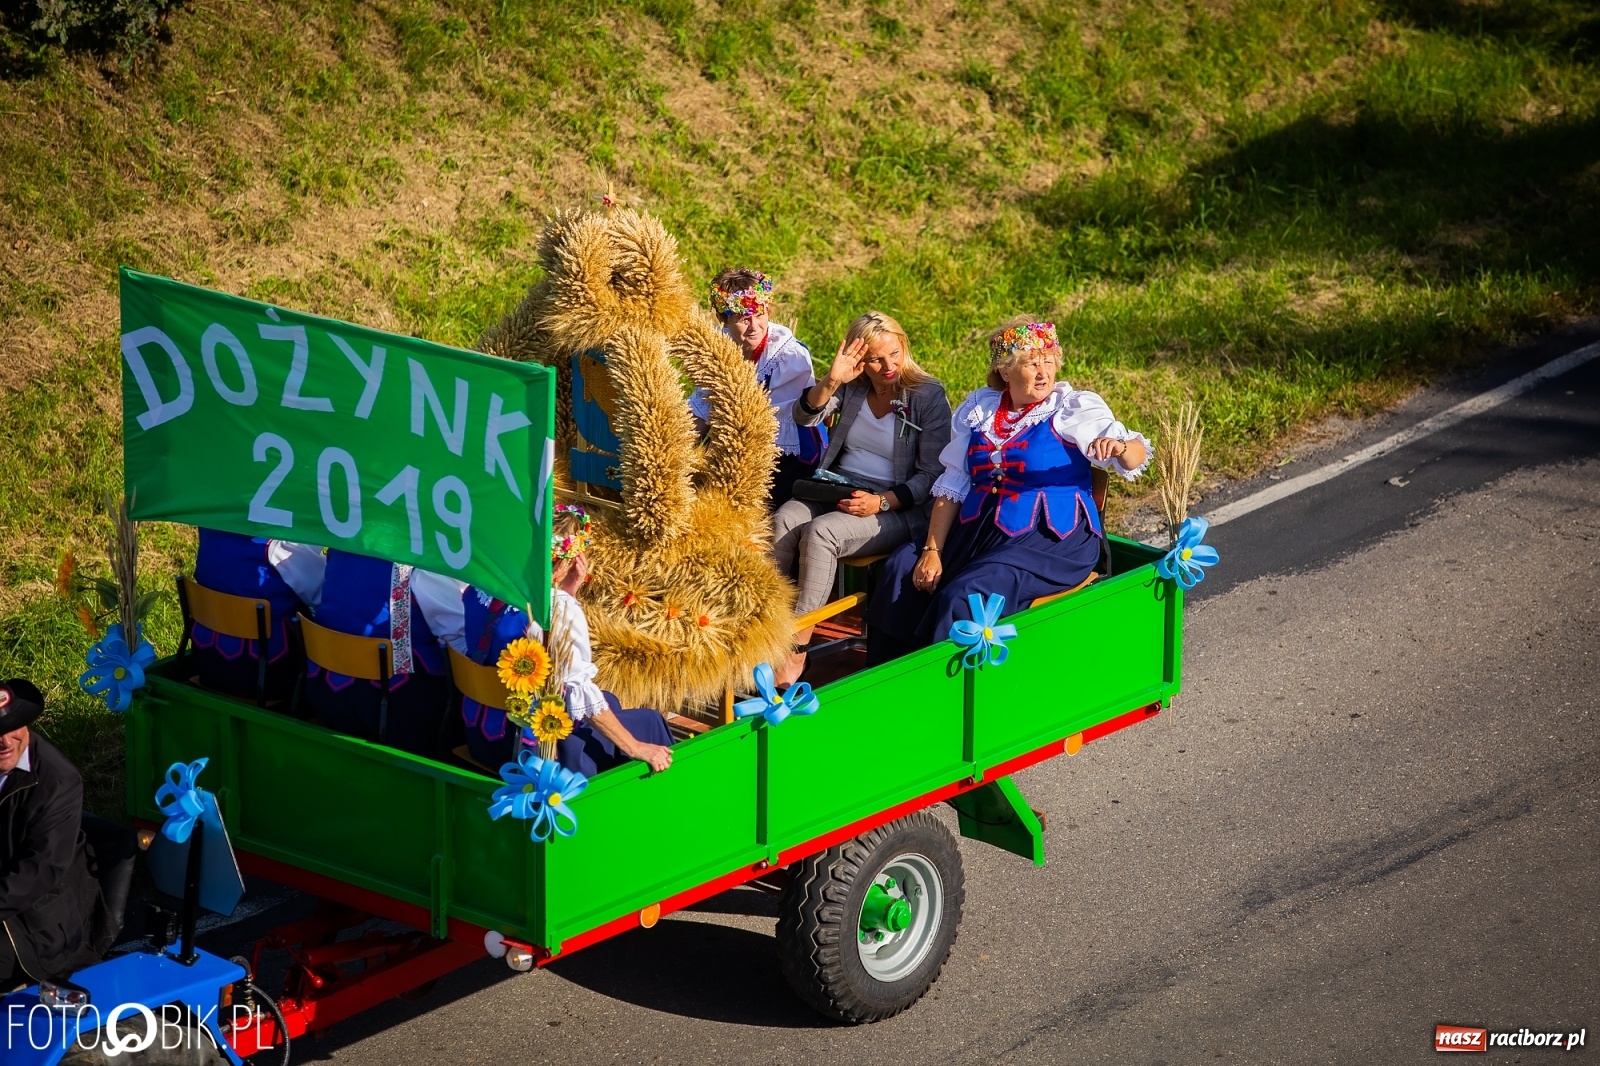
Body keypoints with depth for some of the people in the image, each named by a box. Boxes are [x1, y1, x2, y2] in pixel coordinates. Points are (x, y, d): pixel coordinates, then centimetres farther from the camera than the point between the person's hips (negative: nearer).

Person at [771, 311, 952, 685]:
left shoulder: (928, 396, -5)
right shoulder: (851, 387, 8)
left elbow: (931, 475, -7)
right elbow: (805, 417, -7)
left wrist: (881, 502, -20)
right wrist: (831, 381, -25)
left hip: (897, 510, -5)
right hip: (836, 494, 5)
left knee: (821, 532, -31)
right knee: (785, 519, -27)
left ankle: (797, 650, -30)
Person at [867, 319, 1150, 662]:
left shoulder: (1074, 408, -3)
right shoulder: (979, 407, 10)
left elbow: (1136, 457, -12)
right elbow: (953, 485, 9)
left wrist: (1120, 448, -37)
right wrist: (932, 550, -1)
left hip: (1049, 541, -6)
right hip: (978, 532, 6)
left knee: (962, 596, -27)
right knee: (900, 569, -11)